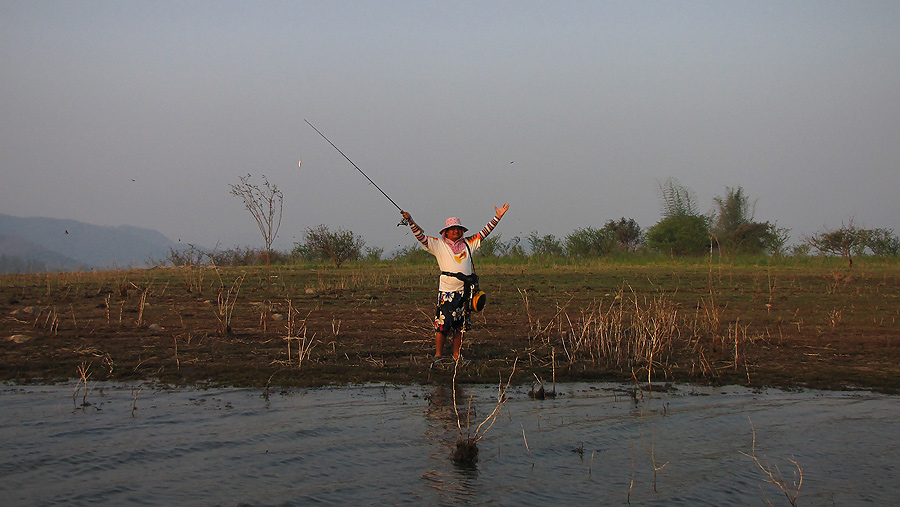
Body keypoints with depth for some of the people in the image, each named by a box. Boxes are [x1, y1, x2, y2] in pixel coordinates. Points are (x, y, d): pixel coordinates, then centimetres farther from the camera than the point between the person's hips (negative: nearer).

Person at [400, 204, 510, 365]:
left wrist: (497, 217, 19)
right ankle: (438, 355, -5)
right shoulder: (438, 244, 5)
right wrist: (410, 221, -14)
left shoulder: (467, 244, 15)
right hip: (447, 290, -4)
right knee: (443, 323, -10)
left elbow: (483, 233, 21)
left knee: (460, 325, 8)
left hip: (464, 290, 4)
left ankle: (456, 356, 15)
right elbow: (421, 236, -2)